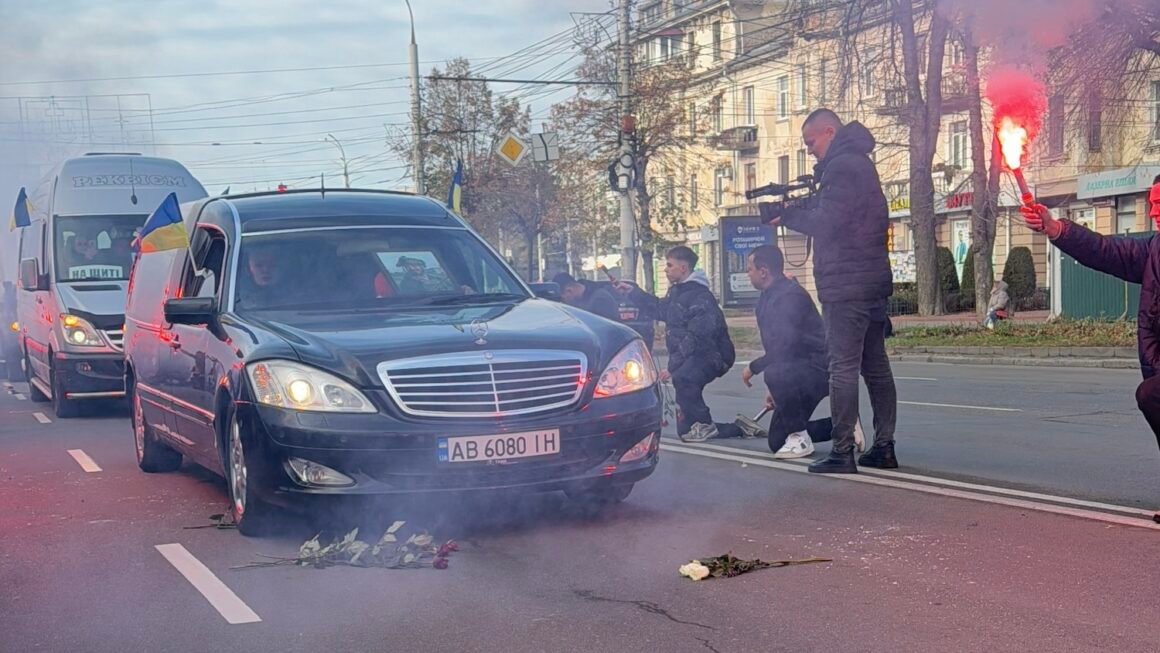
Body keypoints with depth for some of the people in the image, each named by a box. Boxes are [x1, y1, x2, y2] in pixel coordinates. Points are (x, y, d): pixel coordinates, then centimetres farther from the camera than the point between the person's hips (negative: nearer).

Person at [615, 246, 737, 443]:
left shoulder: (700, 297, -19)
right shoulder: (678, 292, 11)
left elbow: (696, 339, -26)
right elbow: (660, 309, 31)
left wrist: (674, 366, -28)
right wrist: (633, 292, 28)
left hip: (709, 355, -9)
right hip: (691, 359, 10)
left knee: (683, 378, -41)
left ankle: (704, 425, -23)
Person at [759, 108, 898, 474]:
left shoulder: (842, 168, -13)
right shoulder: (859, 163, 20)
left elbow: (826, 222, -20)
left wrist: (785, 215, -7)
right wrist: (790, 208, 4)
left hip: (845, 284, -10)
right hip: (873, 281, 10)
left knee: (843, 368, -9)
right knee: (876, 367, 10)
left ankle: (842, 453, -8)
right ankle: (884, 447, 14)